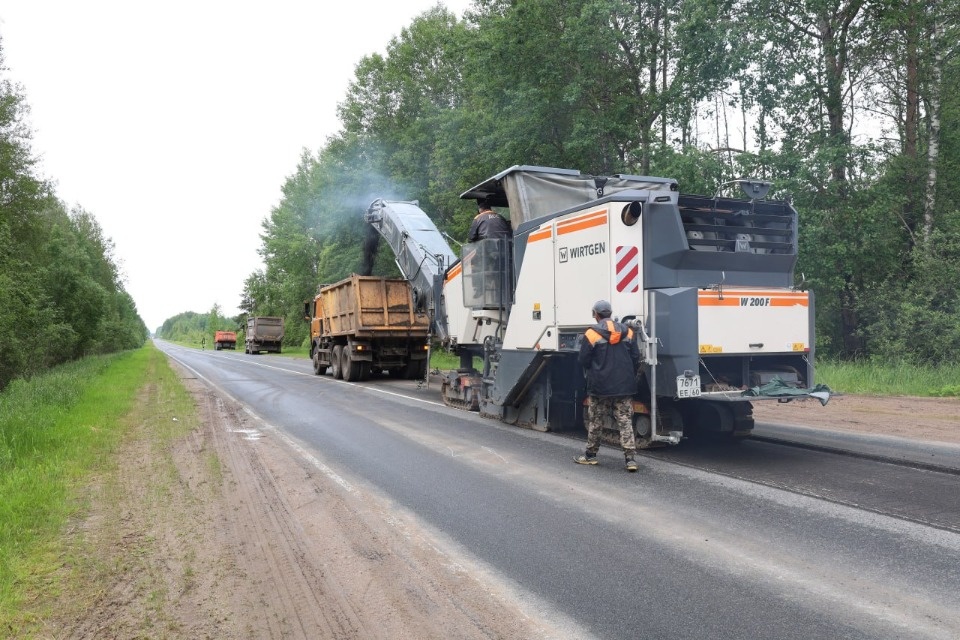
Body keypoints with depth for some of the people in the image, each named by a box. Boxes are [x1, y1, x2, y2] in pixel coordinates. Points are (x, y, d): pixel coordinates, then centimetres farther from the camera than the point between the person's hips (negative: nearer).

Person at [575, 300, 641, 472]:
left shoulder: (591, 334, -9)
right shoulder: (627, 332, 3)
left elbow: (584, 361, -5)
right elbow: (636, 358, 4)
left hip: (600, 387, -3)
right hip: (624, 386, 3)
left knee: (595, 422, 11)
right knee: (625, 422, 4)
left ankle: (590, 455, 23)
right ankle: (630, 459, -2)